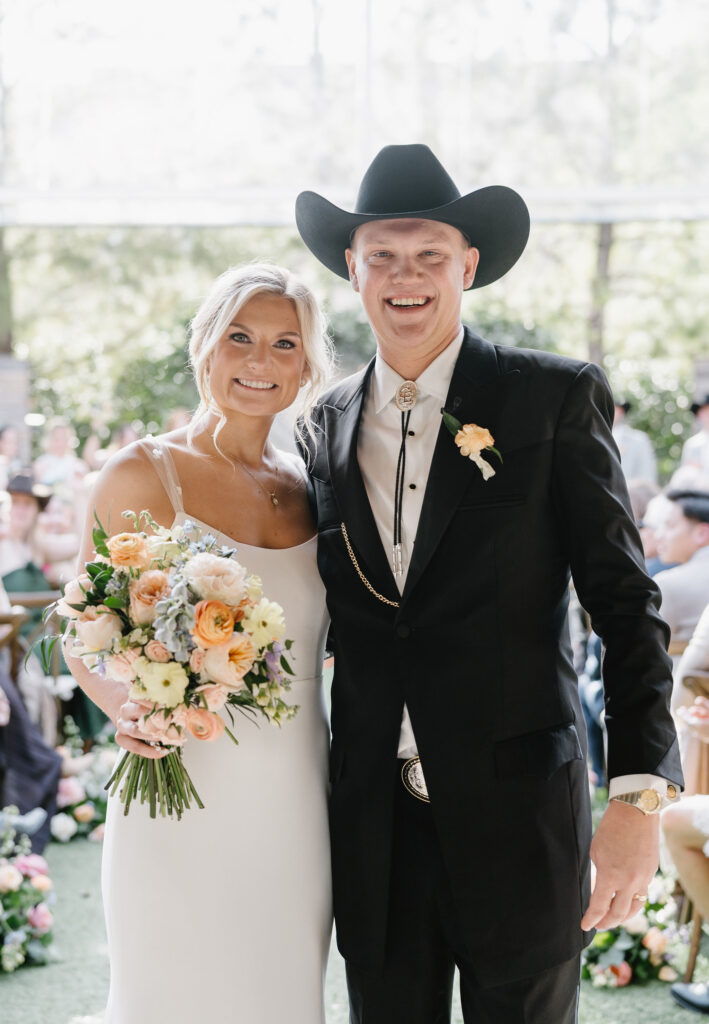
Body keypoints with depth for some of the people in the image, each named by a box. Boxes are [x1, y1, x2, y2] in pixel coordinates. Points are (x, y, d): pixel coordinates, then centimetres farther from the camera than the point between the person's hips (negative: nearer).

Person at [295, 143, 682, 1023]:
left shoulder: (557, 397, -5)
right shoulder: (329, 423, 8)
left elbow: (624, 602, -7)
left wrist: (639, 794, -16)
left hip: (517, 817, -3)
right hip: (374, 824, 4)